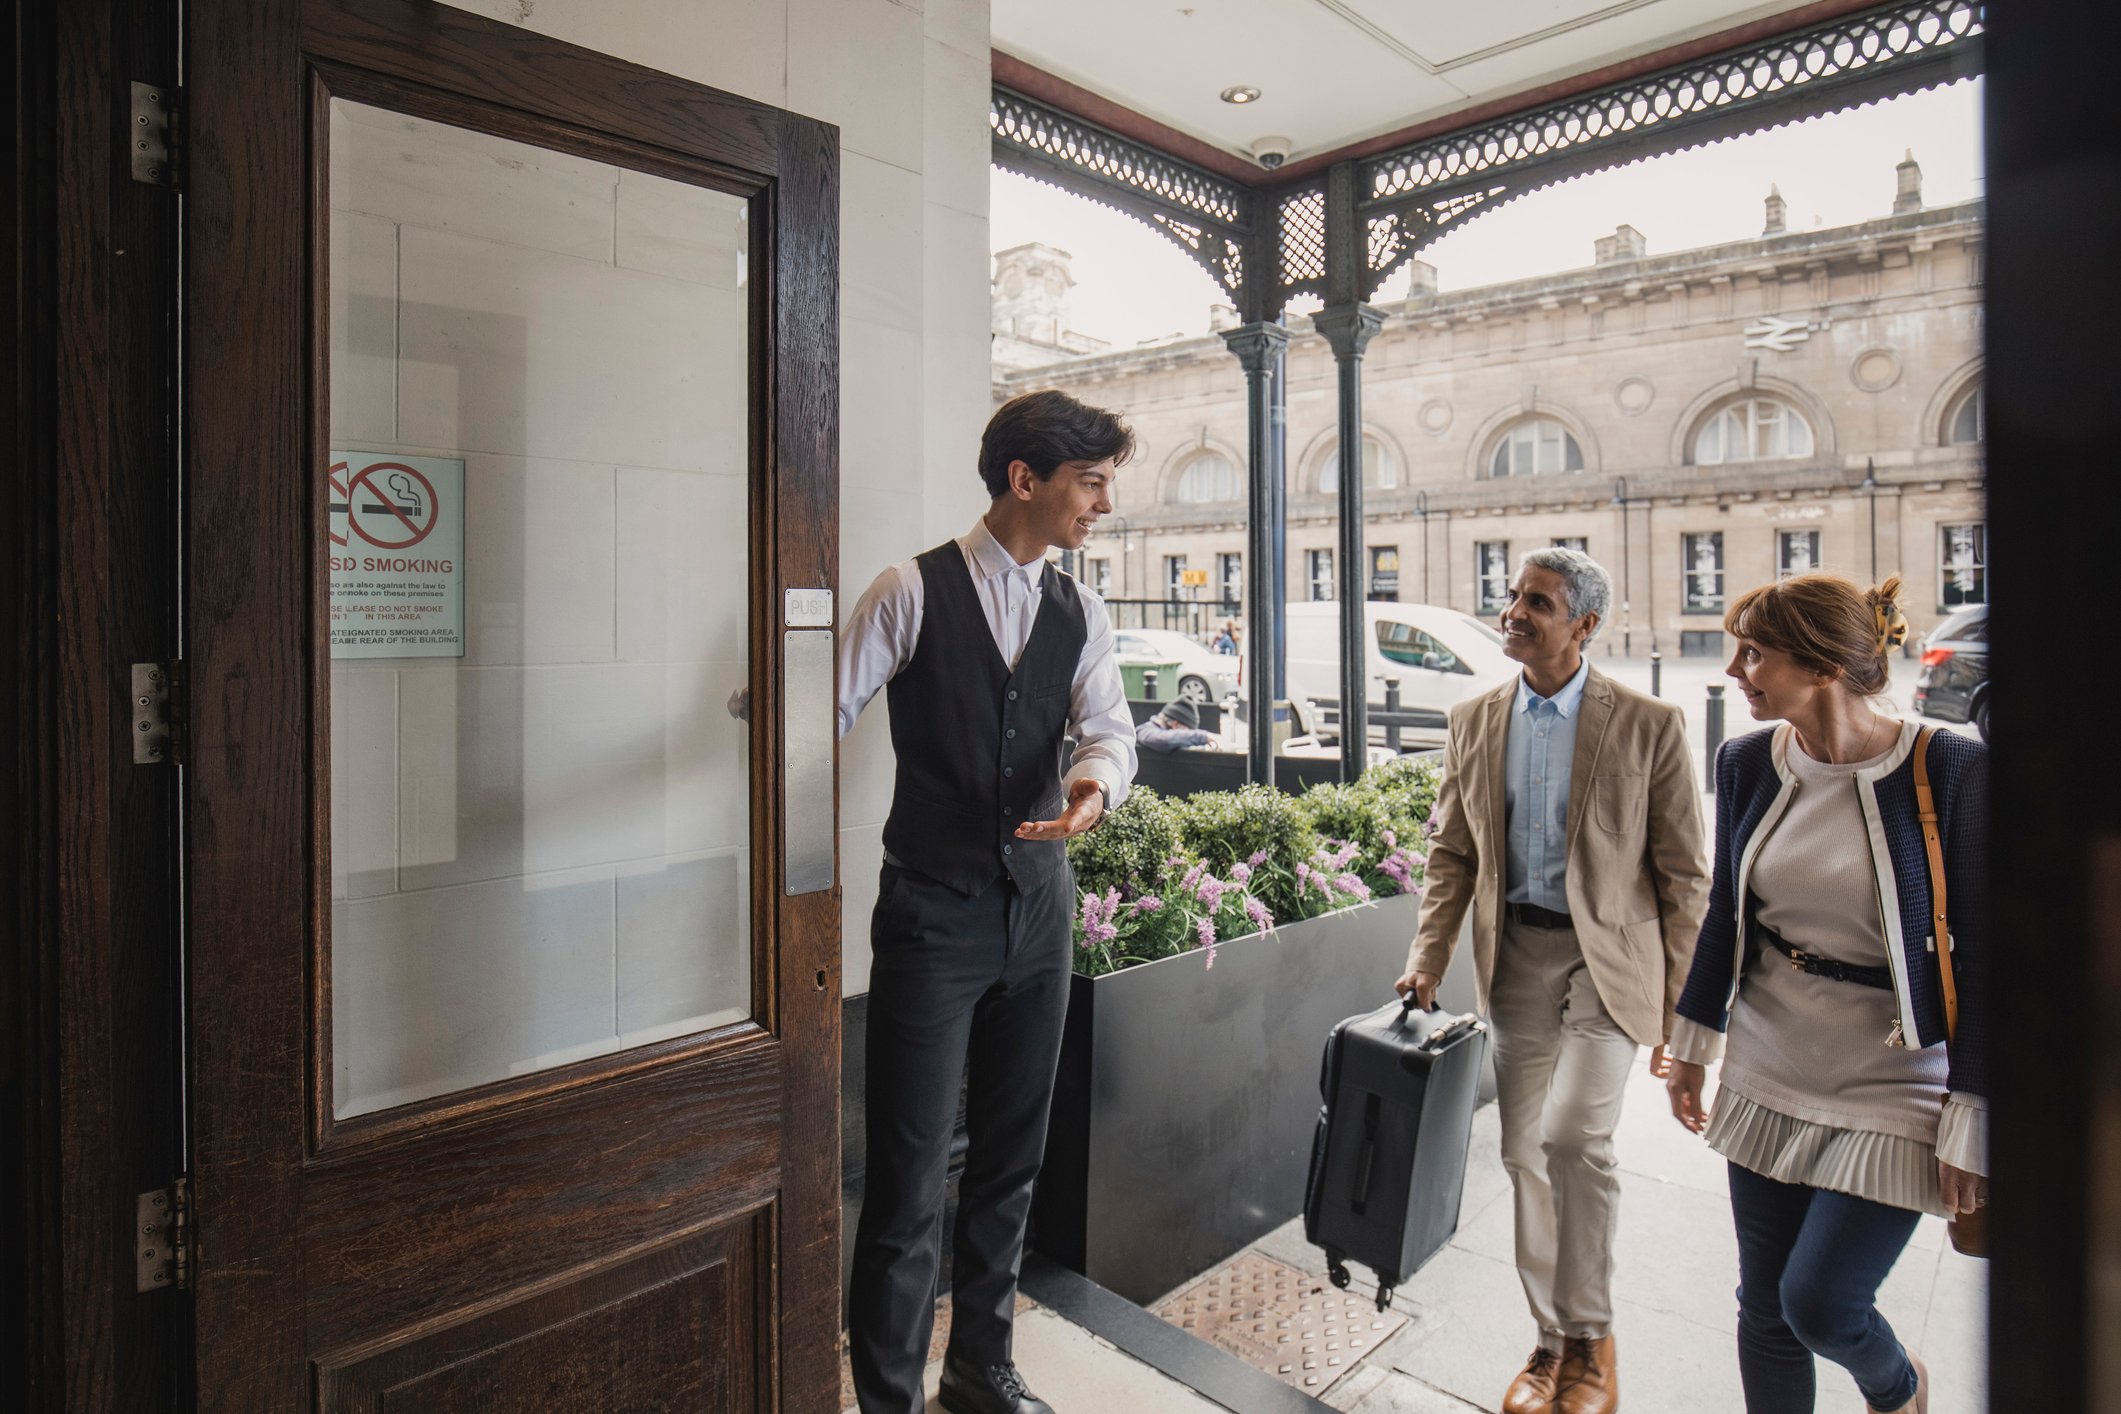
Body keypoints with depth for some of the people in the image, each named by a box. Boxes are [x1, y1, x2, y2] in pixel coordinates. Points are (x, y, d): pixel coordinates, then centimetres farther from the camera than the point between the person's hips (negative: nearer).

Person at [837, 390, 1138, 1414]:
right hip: (932, 910, -5)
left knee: (1012, 1159, 18)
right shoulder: (913, 591, -7)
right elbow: (830, 708, -7)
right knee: (909, 1173, 2)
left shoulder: (1078, 612, 8)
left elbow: (1109, 724, -4)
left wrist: (1096, 781, -25)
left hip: (1038, 907, 6)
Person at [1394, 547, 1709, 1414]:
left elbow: (1685, 876, -4)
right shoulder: (1474, 722, 4)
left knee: (1572, 1137, -16)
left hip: (1607, 956, -4)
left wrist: (1680, 1004, -4)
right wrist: (1427, 960, 1)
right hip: (1516, 955, 4)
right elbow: (1451, 852, 9)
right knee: (1525, 1152, 10)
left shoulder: (1648, 725, -8)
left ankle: (1590, 1341, 11)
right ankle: (1552, 1339, 31)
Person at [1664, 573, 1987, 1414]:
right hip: (1767, 1077, 4)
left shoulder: (1952, 770, -16)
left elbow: (1982, 957, -12)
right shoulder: (1747, 763, -3)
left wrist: (1971, 1122, -11)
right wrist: (1693, 1045, 12)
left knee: (1820, 1303, 0)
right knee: (1764, 1306, 12)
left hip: (1891, 1088, -4)